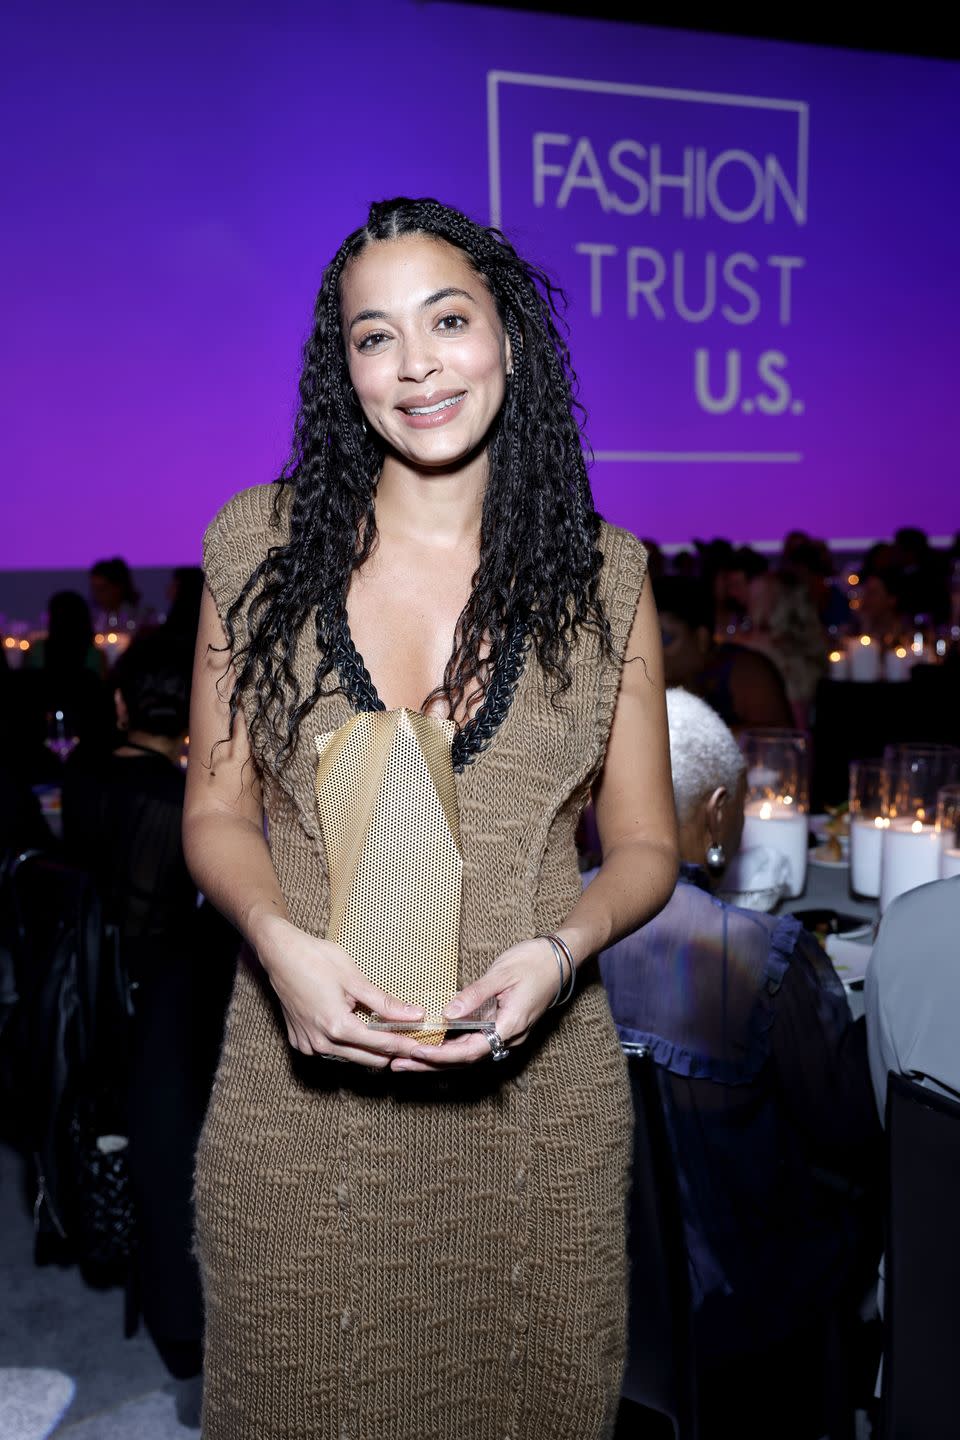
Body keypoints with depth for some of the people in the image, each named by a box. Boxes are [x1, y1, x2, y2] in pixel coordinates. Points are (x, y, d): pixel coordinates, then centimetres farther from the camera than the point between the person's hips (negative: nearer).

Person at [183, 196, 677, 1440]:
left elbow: (644, 842, 4)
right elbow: (217, 810, 3)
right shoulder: (262, 545, -1)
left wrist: (561, 950, -15)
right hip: (299, 1078, 0)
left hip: (532, 1092, 0)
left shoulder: (601, 575, -1)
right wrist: (280, 941, -15)